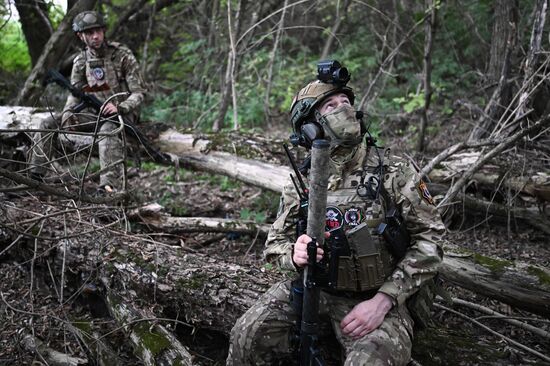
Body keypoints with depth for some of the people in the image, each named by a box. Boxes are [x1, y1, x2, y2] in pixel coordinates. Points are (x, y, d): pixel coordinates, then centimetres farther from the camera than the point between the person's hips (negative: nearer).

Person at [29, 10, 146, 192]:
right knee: (48, 124, -8)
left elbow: (139, 92, -12)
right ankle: (35, 176, -4)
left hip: (122, 112, -5)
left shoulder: (122, 54, -10)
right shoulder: (80, 61, 4)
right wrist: (65, 124, -17)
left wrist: (119, 107, -31)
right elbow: (74, 96, 1)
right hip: (94, 113, 6)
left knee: (108, 129, -41)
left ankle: (109, 186, -51)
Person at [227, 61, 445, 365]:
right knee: (247, 337, -19)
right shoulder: (301, 183, 2)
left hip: (377, 298, -2)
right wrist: (294, 254, -19)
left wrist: (382, 301, -17)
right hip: (314, 290, 3)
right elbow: (275, 242, 9)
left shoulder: (396, 173, -6)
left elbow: (429, 239, -7)